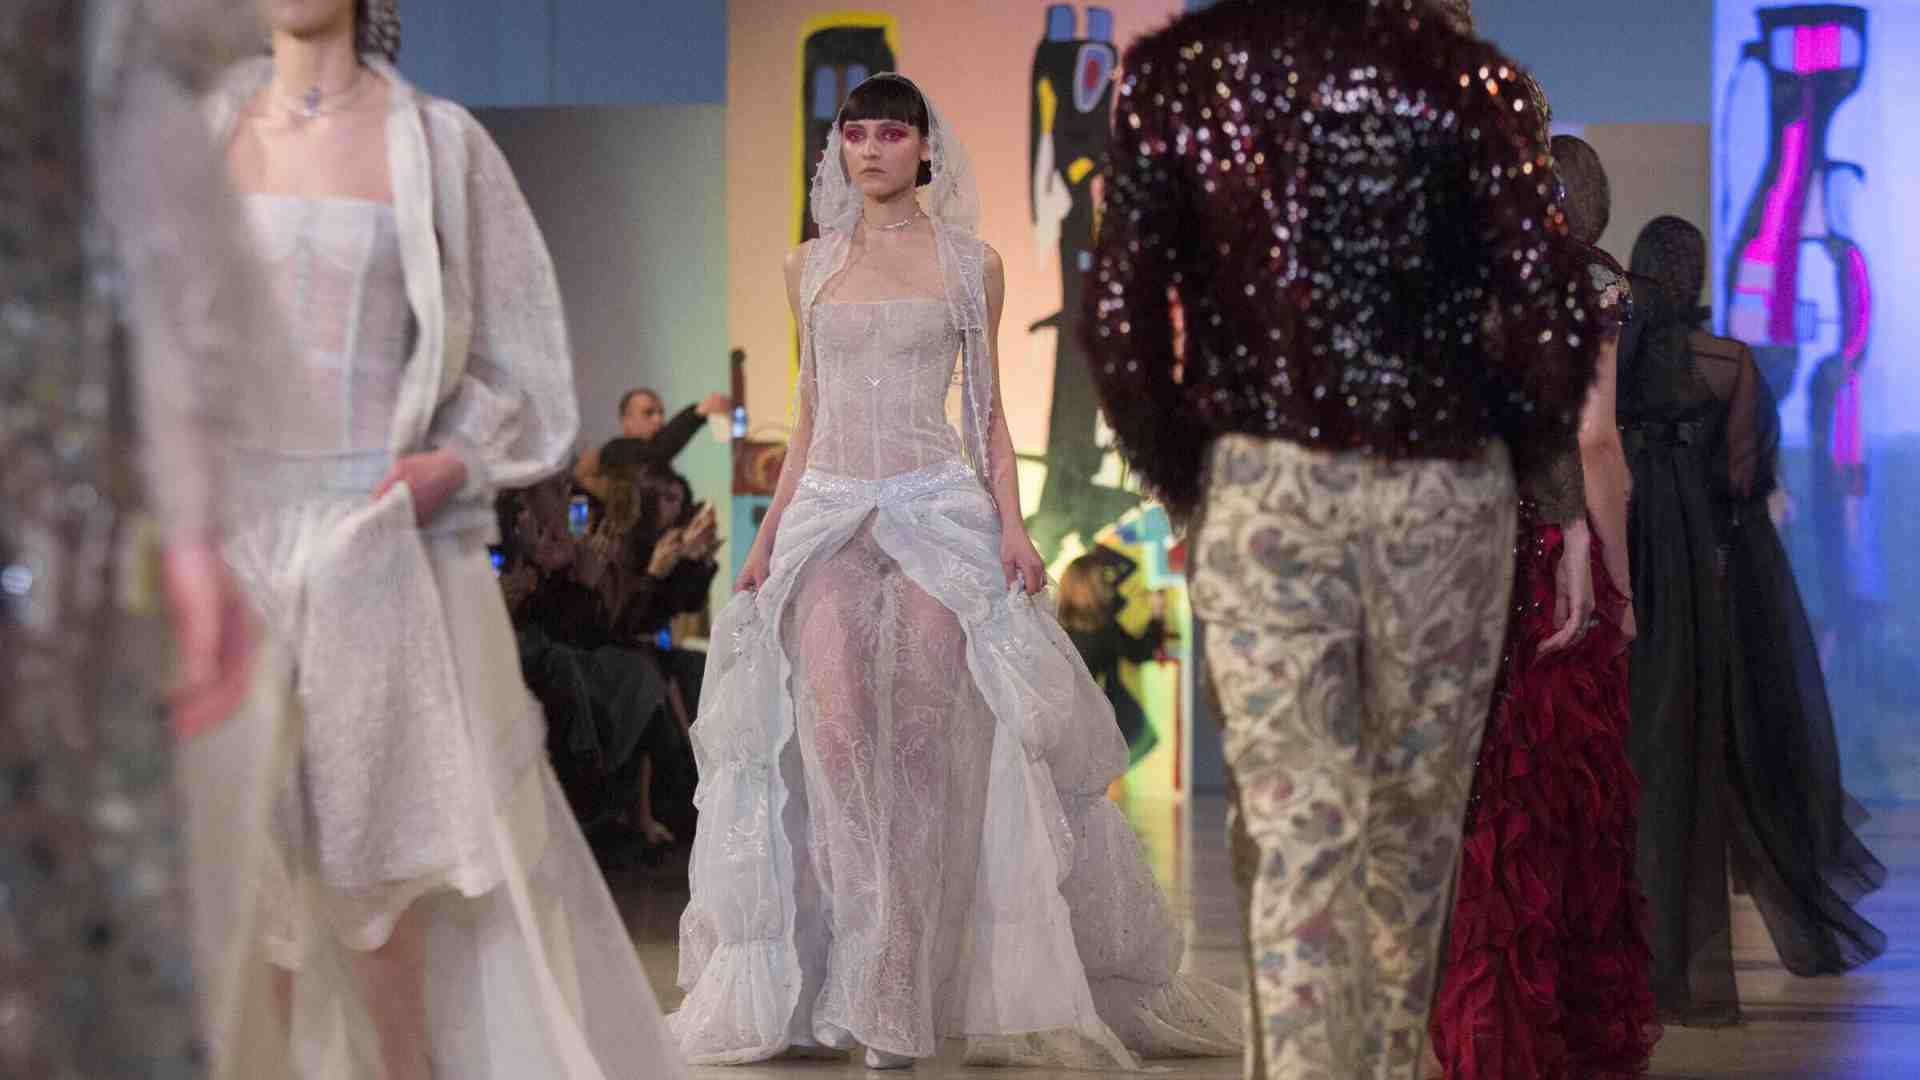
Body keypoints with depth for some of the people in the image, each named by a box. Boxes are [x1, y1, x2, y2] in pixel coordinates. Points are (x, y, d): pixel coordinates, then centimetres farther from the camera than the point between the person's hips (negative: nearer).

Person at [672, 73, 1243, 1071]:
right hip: (827, 513, 2)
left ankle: (903, 987, -2)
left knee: (925, 738, -9)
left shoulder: (970, 266, 7)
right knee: (833, 732, -14)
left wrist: (1010, 524, -5)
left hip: (937, 508, -2)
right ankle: (873, 992, -11)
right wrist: (767, 537, 12)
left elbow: (986, 413, 8)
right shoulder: (810, 267, 14)